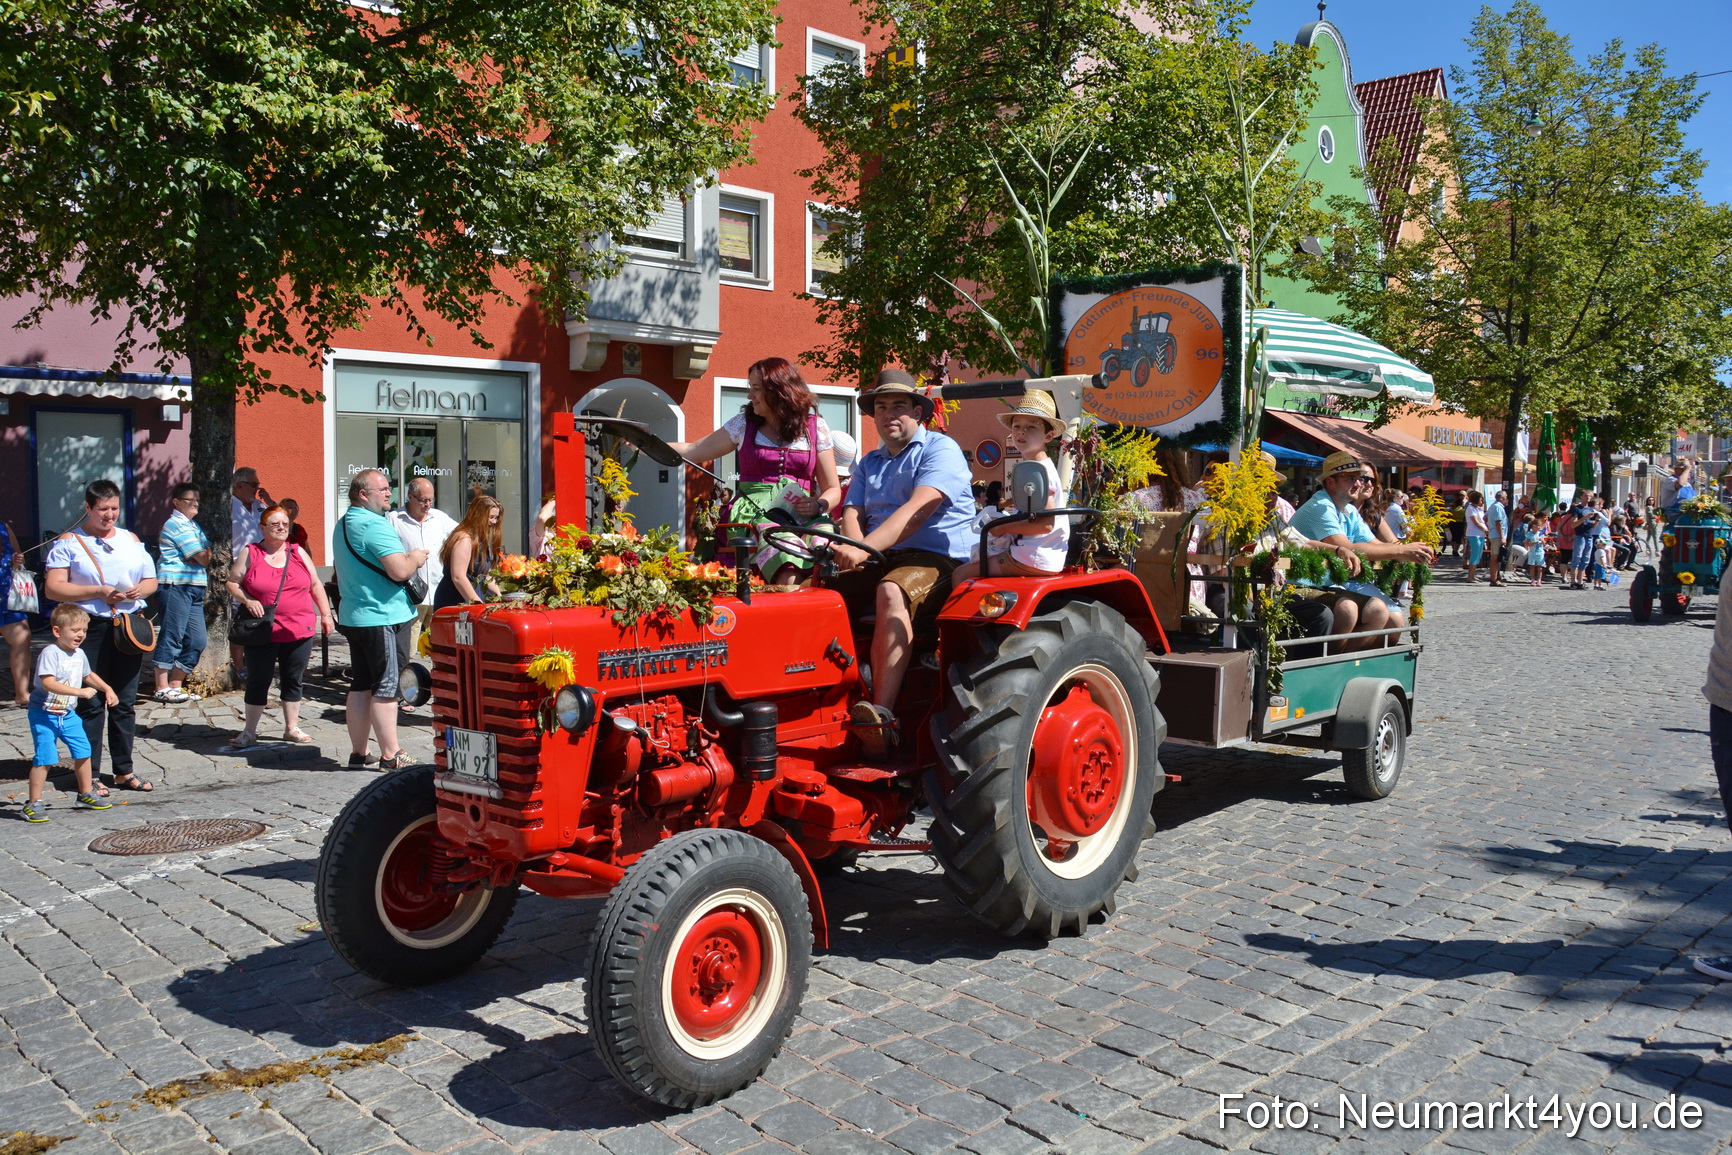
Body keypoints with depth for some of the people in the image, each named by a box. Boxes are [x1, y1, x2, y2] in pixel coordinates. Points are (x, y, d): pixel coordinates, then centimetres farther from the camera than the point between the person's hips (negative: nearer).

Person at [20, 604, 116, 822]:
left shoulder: (79, 654, 6)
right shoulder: (50, 653, -20)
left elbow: (88, 675, 27)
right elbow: (48, 683, -32)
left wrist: (107, 689, 17)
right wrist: (81, 692, -35)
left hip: (67, 714, 8)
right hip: (44, 715, -8)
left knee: (83, 751, 10)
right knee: (44, 757, -9)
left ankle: (86, 794, 27)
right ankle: (33, 804, 1)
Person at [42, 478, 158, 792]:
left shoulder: (131, 540, 15)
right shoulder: (69, 543, 1)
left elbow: (151, 580, 17)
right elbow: (53, 588, -7)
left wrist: (140, 589, -6)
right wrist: (98, 592, -16)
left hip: (129, 627, 4)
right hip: (90, 628, -4)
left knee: (125, 703, 8)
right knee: (90, 704, -1)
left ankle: (124, 771, 16)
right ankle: (89, 774, 6)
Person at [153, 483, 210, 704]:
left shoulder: (193, 524, 22)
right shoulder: (177, 524, -8)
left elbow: (205, 555, 15)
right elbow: (203, 558, -12)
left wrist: (205, 554, -6)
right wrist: (208, 553, 8)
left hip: (194, 589, 9)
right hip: (176, 586, -9)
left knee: (197, 641, 6)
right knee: (172, 636, -5)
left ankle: (176, 686, 14)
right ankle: (162, 688, 1)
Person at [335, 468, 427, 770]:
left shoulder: (343, 525, 15)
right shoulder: (374, 525, -17)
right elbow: (399, 571, -25)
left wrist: (406, 558, 19)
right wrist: (415, 558, -5)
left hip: (354, 617, 10)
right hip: (384, 617, -10)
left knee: (361, 685, 13)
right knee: (386, 687, -4)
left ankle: (358, 753, 19)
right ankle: (391, 755, 0)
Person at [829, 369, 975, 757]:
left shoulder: (940, 450, 0)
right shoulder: (869, 463, 24)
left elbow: (917, 510, -17)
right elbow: (852, 513, 11)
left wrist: (866, 548, -30)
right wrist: (852, 548, -14)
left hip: (936, 560, -7)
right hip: (878, 562, 7)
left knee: (892, 592, -38)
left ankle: (882, 716, -48)